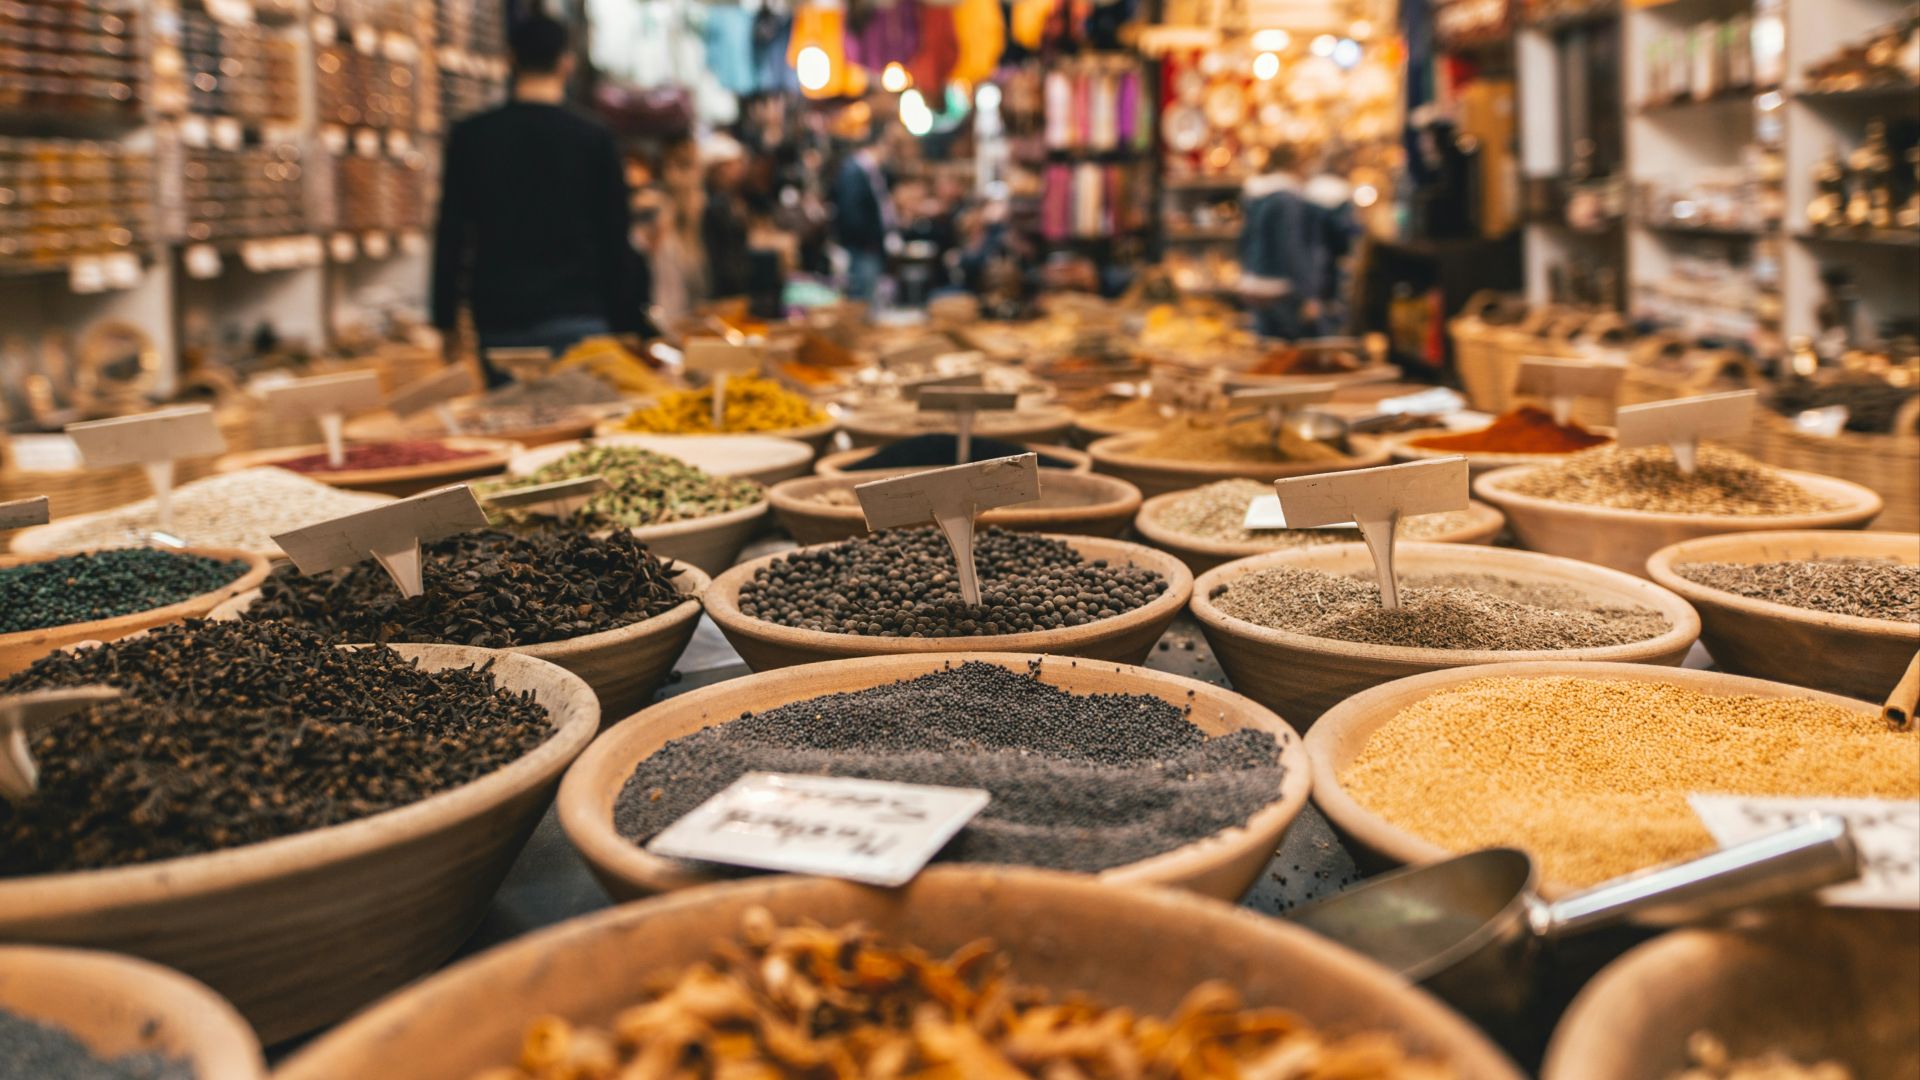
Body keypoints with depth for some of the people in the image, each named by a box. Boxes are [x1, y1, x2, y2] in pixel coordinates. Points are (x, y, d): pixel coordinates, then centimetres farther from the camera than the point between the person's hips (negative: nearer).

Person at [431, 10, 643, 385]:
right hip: (575, 321, -2)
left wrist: (445, 317, 11)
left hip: (496, 322, 2)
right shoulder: (594, 140, -2)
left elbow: (450, 236, 5)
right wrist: (626, 324, 5)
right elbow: (615, 243, -1)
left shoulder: (470, 136, 4)